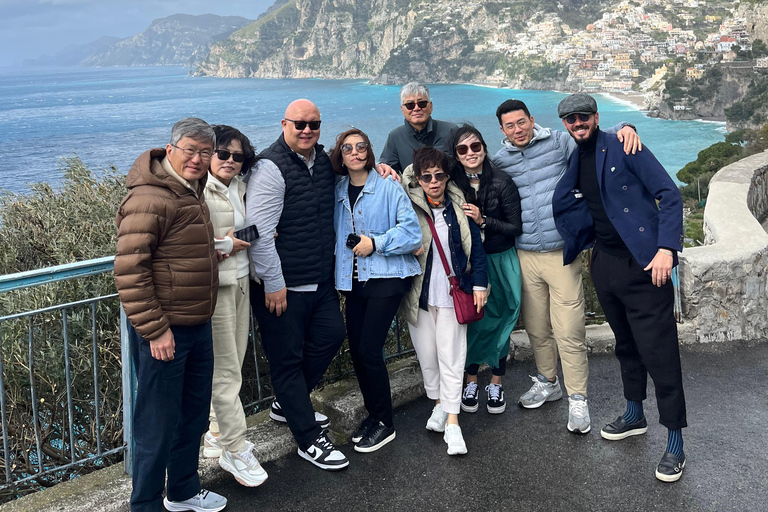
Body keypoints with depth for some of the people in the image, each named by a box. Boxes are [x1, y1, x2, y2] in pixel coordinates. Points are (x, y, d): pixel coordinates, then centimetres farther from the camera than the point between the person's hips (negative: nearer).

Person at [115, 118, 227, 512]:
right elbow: (129, 270, -23)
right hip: (164, 333, -10)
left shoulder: (192, 192, 13)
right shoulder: (150, 198, -18)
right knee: (159, 424, 2)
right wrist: (154, 329, -23)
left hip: (198, 327, 10)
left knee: (194, 416, 20)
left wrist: (218, 249, 13)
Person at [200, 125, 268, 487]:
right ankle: (236, 450, 8)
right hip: (215, 286, -8)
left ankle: (217, 434, 27)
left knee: (233, 366, 13)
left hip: (241, 281, 8)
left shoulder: (239, 189, 13)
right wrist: (225, 246, -15)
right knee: (226, 371, -2)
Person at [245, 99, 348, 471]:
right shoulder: (271, 167, -16)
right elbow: (260, 231, -21)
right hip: (282, 286, -8)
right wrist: (273, 284, -20)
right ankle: (309, 440, 14)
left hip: (320, 280, 8)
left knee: (331, 335, 14)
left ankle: (287, 403, 34)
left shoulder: (323, 160, 9)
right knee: (288, 357, 3)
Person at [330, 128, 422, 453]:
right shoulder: (337, 190, 9)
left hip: (386, 277, -6)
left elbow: (412, 231, -10)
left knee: (369, 349, -8)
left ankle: (384, 423, 9)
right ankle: (373, 412, 27)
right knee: (356, 350, 7)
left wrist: (376, 243, -15)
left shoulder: (387, 187, -7)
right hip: (352, 279, 6)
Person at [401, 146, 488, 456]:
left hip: (452, 291, -1)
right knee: (426, 352, 7)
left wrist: (479, 283, 2)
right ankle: (439, 404, 28)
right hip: (419, 293, 1)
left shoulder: (458, 206, 3)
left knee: (451, 354, -3)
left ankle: (452, 422, 1)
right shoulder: (408, 205, 0)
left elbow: (476, 246, 6)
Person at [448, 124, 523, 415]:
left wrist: (483, 221, -21)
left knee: (498, 321, 6)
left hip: (500, 261, -2)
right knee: (470, 321, 6)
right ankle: (471, 382, 23)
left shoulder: (502, 183, -11)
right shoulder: (452, 184, -4)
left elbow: (517, 227, -9)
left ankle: (496, 384, 21)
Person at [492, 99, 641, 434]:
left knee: (569, 332, -5)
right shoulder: (499, 161, 8)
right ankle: (547, 383, 36)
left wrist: (624, 128, -19)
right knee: (536, 328, 15)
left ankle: (577, 400, 9)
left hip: (561, 254, -3)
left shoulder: (558, 142, 1)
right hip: (524, 257, 3)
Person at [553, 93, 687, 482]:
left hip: (643, 263, -6)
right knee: (625, 344, 20)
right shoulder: (574, 163, 13)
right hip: (605, 264, 7)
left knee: (658, 351, -5)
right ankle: (634, 416, 36)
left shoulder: (623, 148, -6)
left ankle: (675, 443, 5)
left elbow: (669, 194, -10)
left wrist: (666, 248, -19)